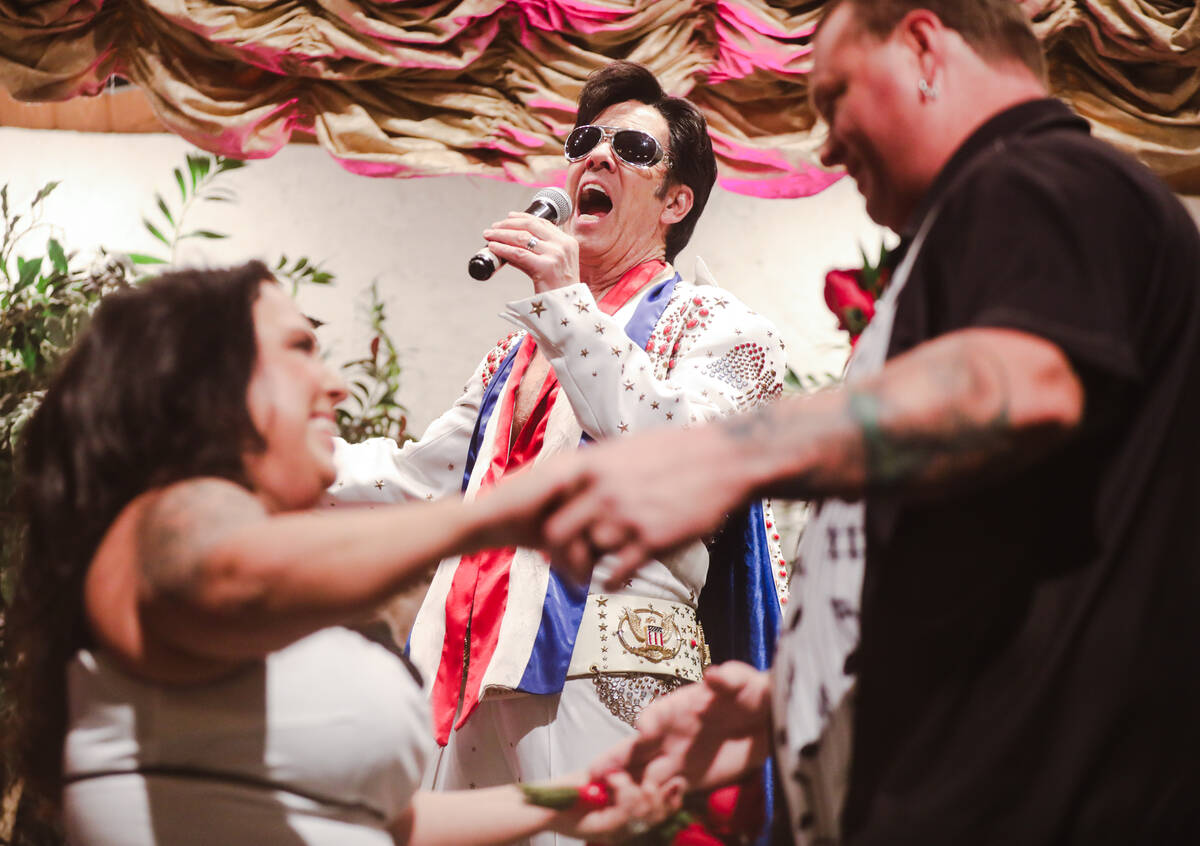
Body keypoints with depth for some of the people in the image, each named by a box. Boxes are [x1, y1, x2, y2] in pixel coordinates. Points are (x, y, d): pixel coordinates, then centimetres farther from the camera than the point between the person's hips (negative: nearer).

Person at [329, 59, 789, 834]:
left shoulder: (714, 326, 7)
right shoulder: (523, 345, 28)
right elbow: (418, 480, 32)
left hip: (601, 676, -7)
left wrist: (566, 302, -16)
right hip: (483, 682, 7)